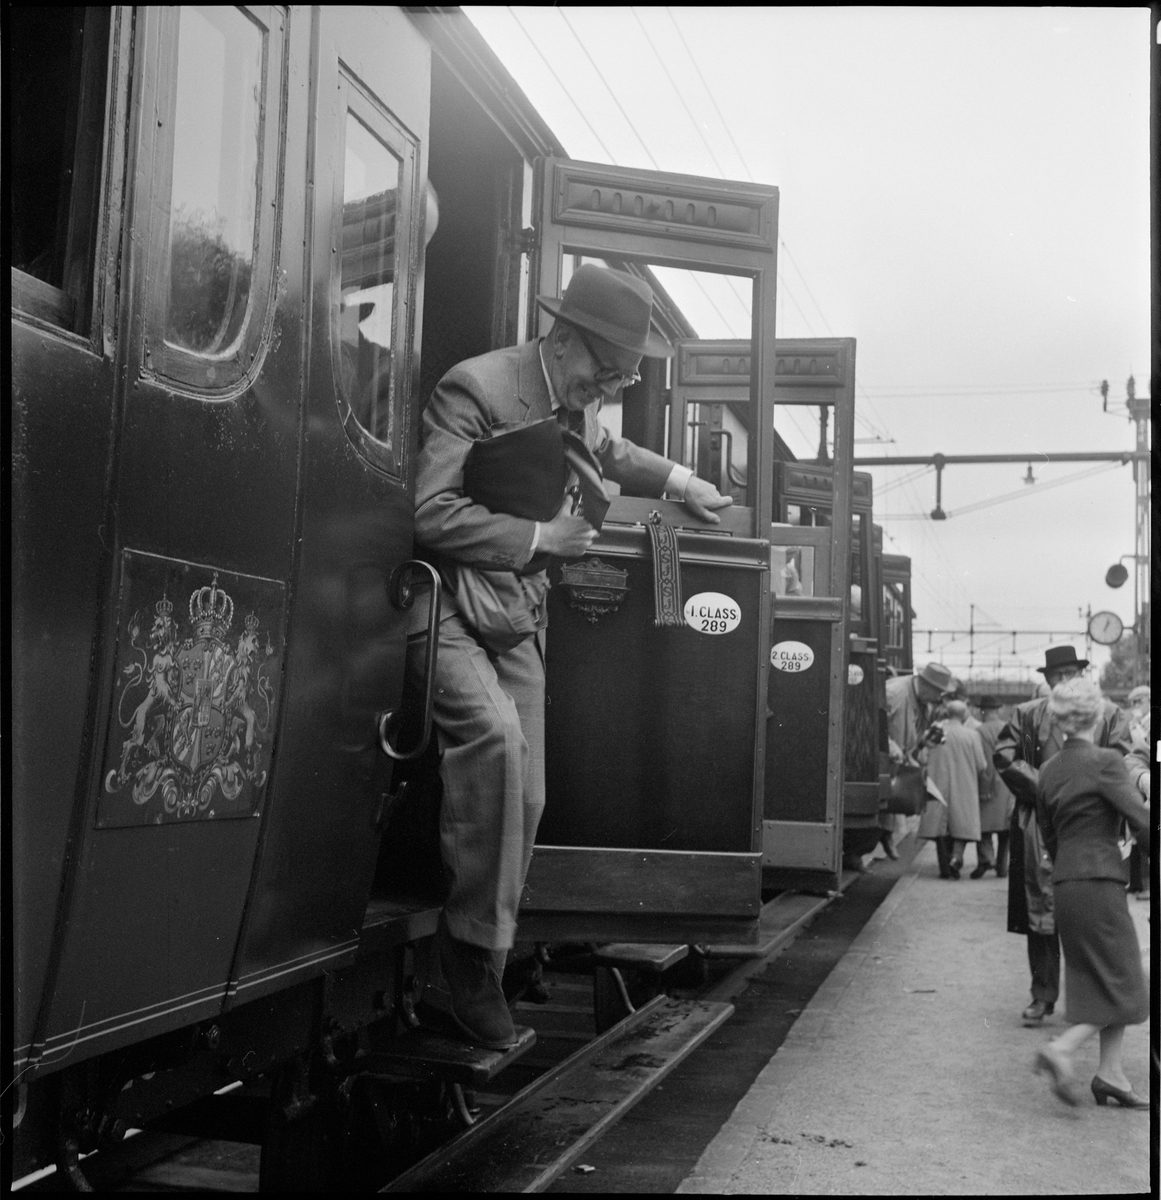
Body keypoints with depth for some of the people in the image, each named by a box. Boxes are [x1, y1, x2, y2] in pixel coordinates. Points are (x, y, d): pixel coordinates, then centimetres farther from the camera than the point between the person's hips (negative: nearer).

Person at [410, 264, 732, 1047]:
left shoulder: (582, 402, 7)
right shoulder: (474, 389, -18)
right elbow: (433, 517, -25)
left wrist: (680, 481, 27)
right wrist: (540, 536, -20)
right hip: (449, 601, -7)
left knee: (526, 798, 1)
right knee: (493, 734, -33)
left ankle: (473, 982, 12)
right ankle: (471, 949, -21)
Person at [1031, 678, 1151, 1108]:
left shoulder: (1049, 771, 9)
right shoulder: (1105, 762, -12)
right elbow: (1141, 818, -14)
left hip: (1065, 883, 7)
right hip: (1099, 880, -7)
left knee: (1100, 980, 14)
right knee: (1121, 980, 2)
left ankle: (1110, 1073, 12)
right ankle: (1060, 1049, -11)